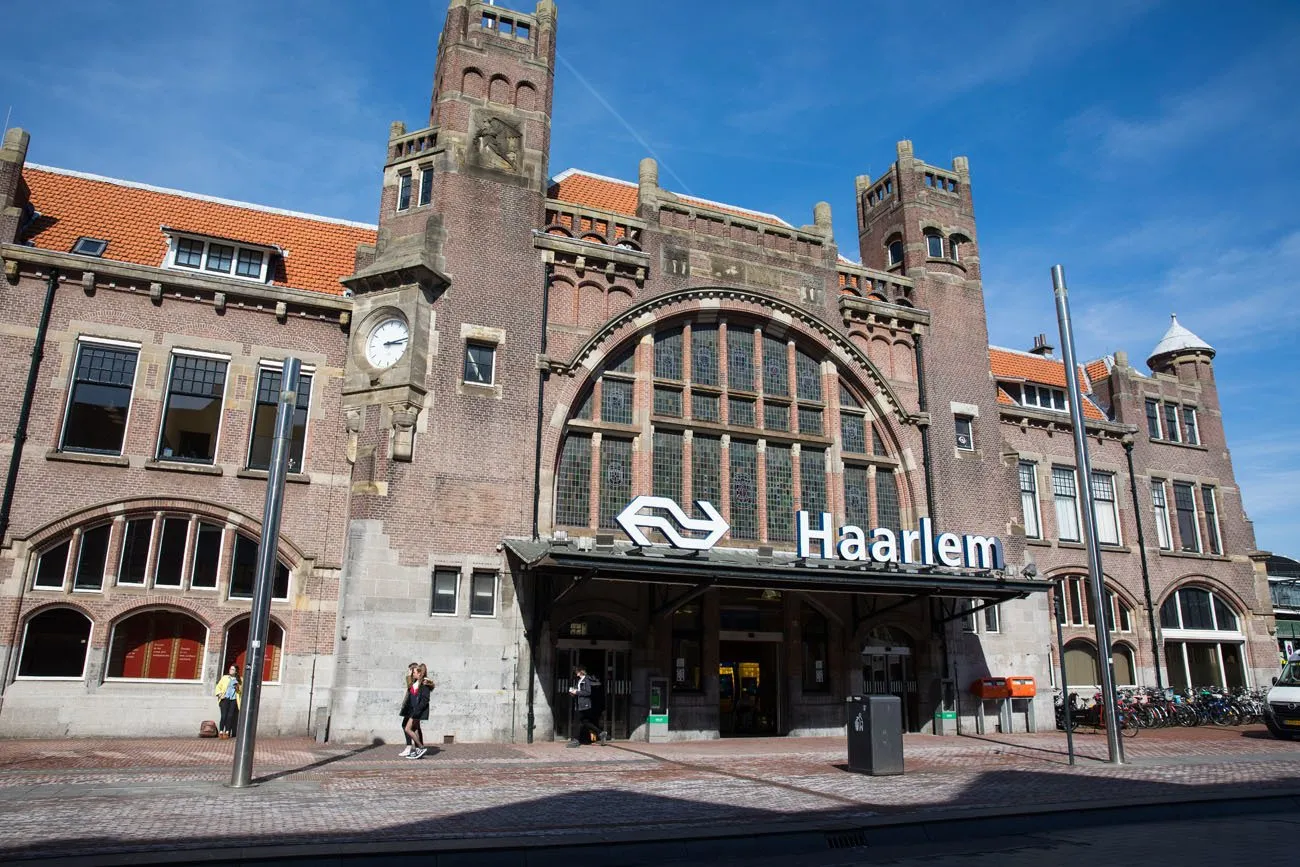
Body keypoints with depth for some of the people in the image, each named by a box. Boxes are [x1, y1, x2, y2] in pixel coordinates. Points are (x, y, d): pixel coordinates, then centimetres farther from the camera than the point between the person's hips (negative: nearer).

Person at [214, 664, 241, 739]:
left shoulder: (239, 680, 14)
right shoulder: (224, 677, 14)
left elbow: (242, 690, 12)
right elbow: (218, 686, 11)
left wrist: (239, 686, -8)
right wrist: (219, 694, -5)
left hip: (234, 700, 1)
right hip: (225, 699, 0)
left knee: (230, 716, -7)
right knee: (224, 715, -10)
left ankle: (227, 732, -2)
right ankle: (221, 732, -5)